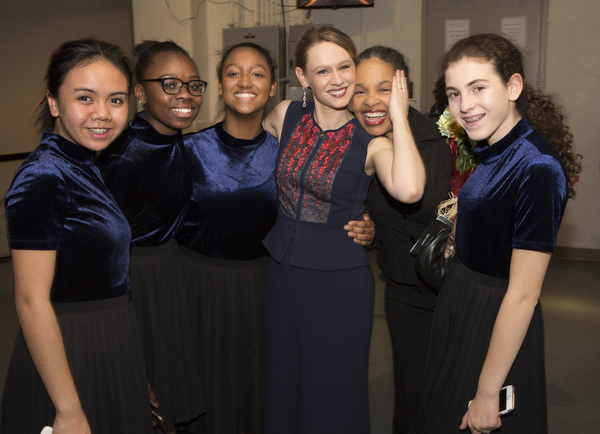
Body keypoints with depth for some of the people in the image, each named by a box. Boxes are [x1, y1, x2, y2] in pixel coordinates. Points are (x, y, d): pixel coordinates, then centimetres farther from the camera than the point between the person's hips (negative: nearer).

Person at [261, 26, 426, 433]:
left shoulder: (371, 141, -12)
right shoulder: (286, 116, -2)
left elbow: (409, 189, -33)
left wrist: (398, 115, -23)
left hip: (341, 281, -4)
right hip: (283, 274, 4)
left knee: (333, 396, 10)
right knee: (283, 388, 20)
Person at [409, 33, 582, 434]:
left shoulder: (537, 168, -25)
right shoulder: (492, 152, 2)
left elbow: (523, 295, -24)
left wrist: (487, 393, -20)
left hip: (497, 329, -8)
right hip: (458, 306, 9)